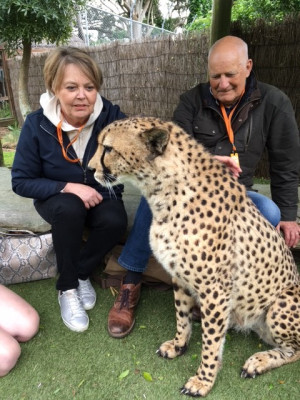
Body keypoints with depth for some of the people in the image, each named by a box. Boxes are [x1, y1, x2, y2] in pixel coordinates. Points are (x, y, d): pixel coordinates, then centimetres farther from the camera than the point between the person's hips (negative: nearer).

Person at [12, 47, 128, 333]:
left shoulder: (111, 116, -16)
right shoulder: (37, 124, -17)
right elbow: (21, 182, -12)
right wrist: (68, 187, -25)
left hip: (101, 195, 2)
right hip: (56, 198, -1)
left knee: (115, 222, -28)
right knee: (69, 209, -34)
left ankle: (81, 274, 1)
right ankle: (67, 288, -11)